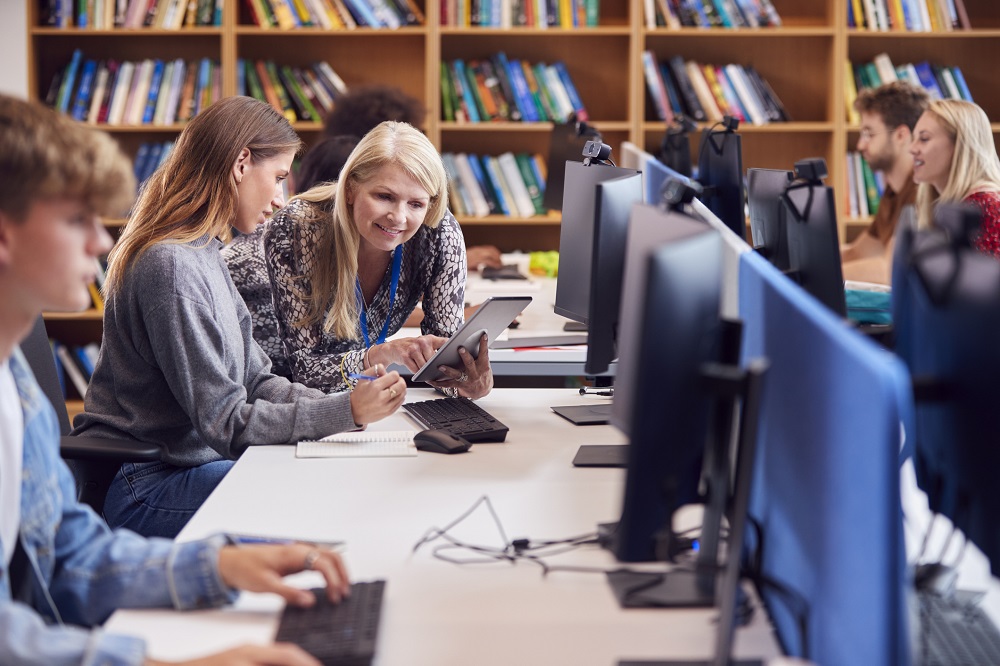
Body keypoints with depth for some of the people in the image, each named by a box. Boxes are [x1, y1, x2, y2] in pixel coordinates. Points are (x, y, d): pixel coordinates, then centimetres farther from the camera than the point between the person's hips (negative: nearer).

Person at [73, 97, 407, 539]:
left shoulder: (204, 254, 11)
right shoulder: (171, 266, -21)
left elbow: (254, 382, 10)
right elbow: (225, 422, -20)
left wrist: (352, 402, -3)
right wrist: (346, 411, -20)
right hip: (139, 492, -10)